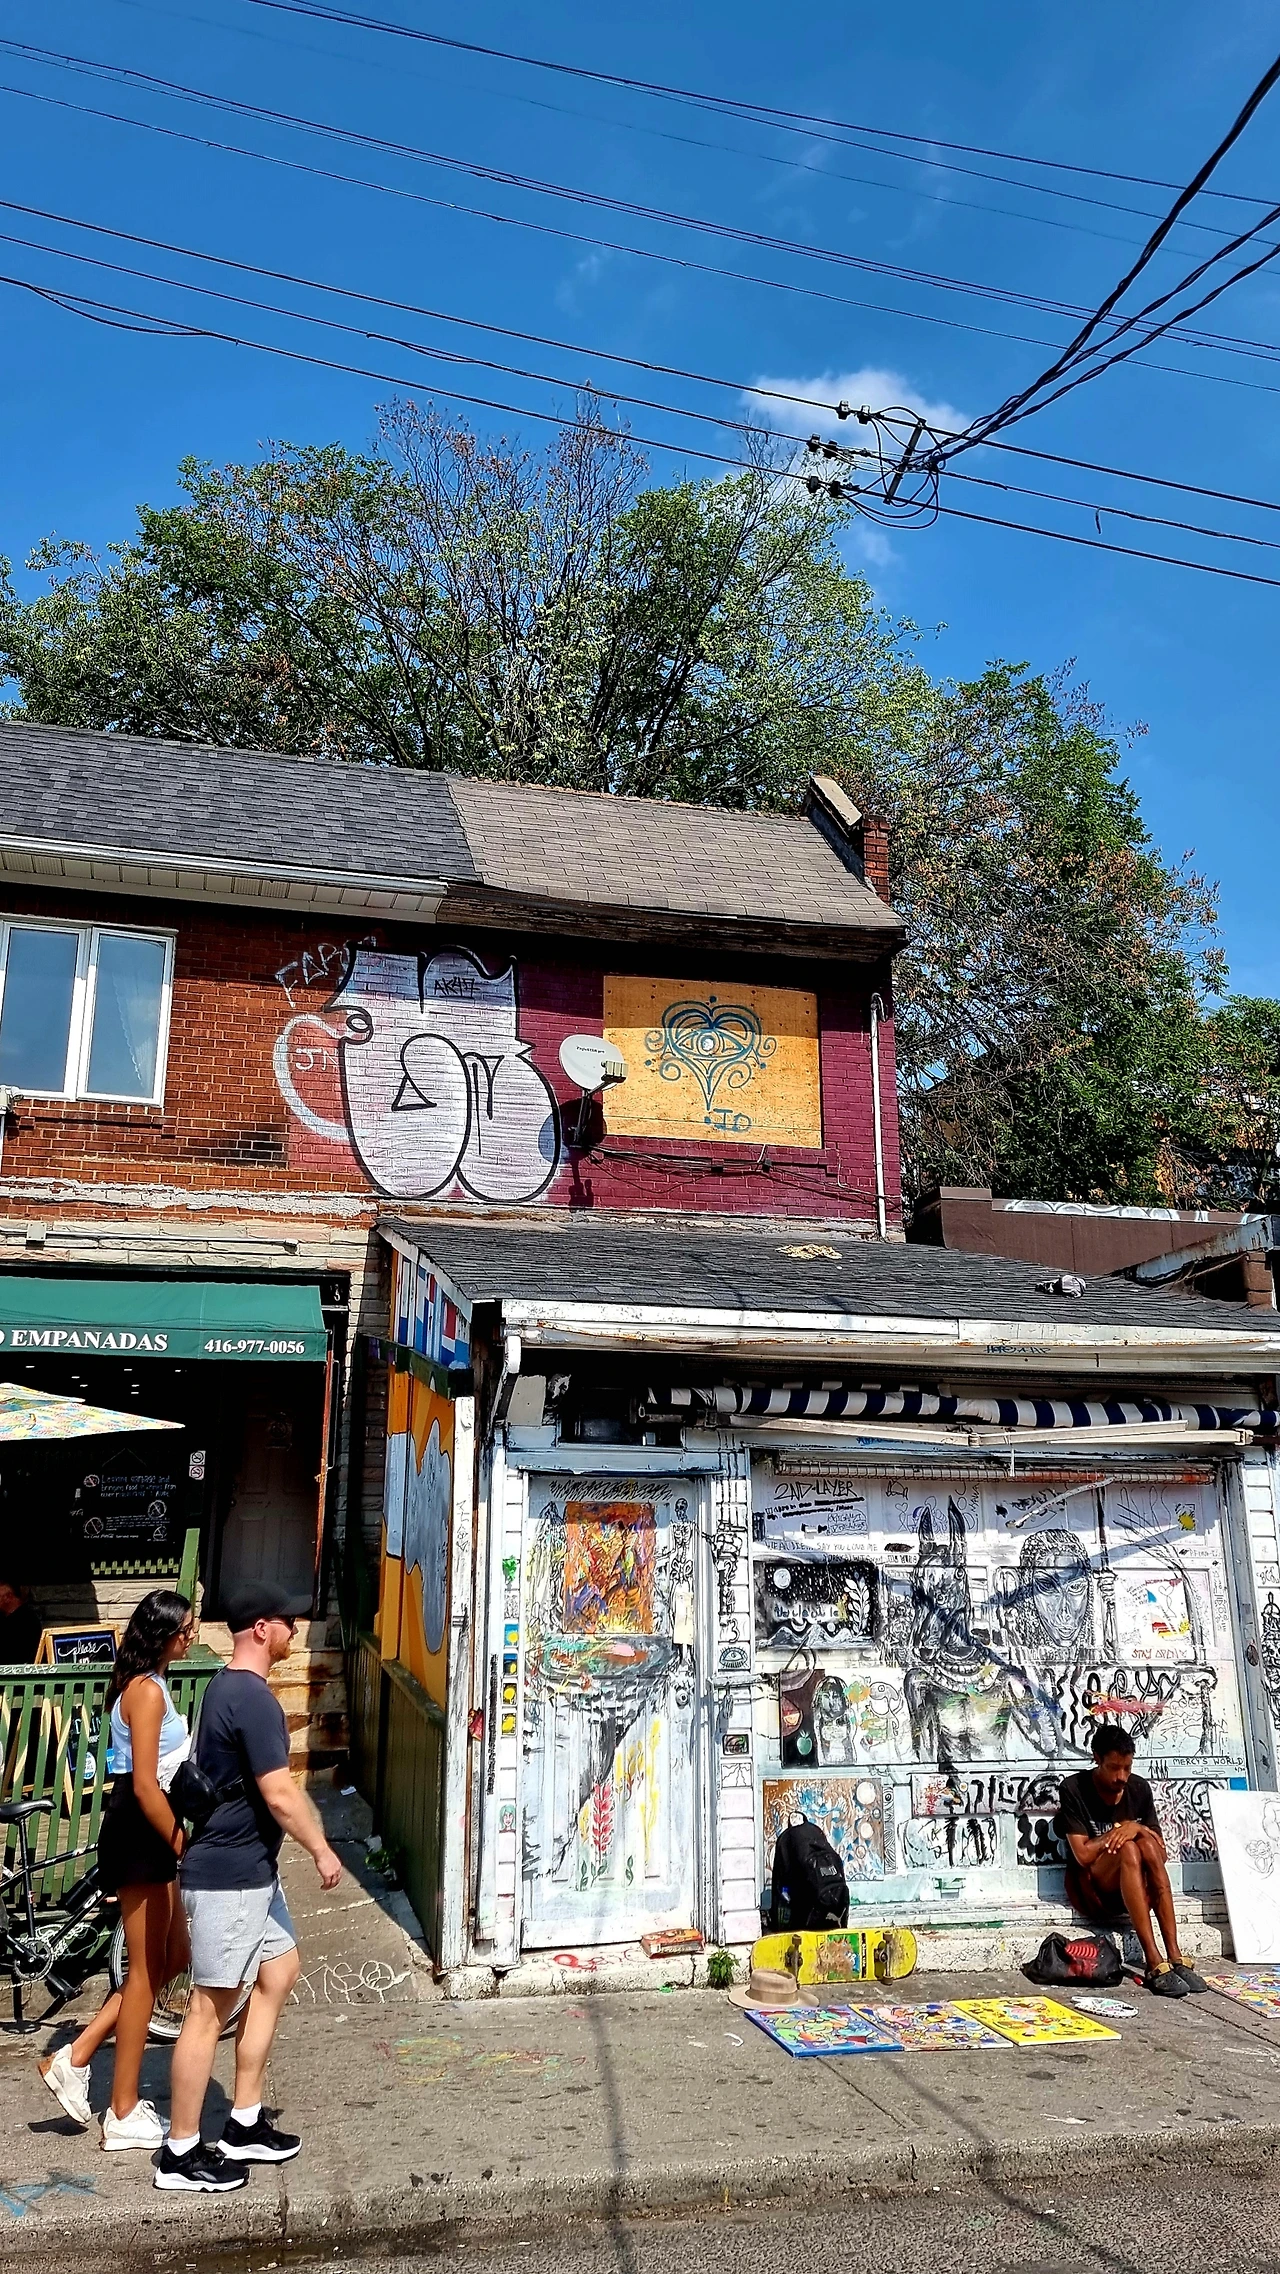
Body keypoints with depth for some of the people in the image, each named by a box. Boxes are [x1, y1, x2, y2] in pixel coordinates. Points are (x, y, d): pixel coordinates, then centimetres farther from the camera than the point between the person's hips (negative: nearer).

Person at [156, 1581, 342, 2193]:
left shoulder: (228, 1687, 9)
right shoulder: (253, 1698, -23)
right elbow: (279, 1794, -23)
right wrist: (321, 1850, -10)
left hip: (249, 1869, 10)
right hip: (228, 1876, -10)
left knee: (279, 1971, 17)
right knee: (210, 2007, 1)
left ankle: (244, 2125, 26)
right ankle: (181, 2152, 15)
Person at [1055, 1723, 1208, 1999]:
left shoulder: (1140, 1788, 1)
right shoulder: (1074, 1789, -13)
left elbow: (1160, 1853, 0)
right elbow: (1083, 1855, -18)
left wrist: (1137, 1829, -19)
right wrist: (1121, 1830, -15)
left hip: (1135, 1890, 4)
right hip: (1091, 1889, -4)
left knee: (1146, 1844, -29)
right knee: (1128, 1849, -33)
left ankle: (1175, 1956, -32)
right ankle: (1155, 1964, -38)